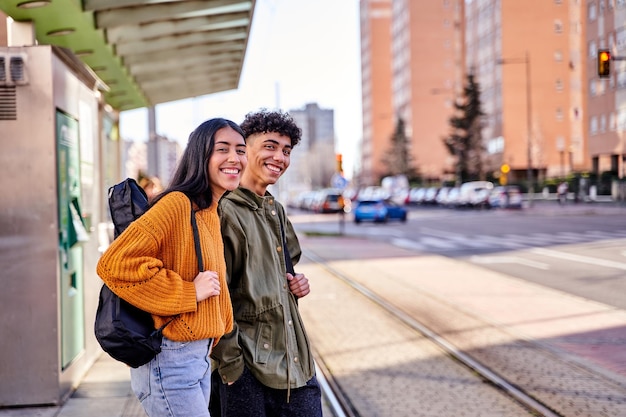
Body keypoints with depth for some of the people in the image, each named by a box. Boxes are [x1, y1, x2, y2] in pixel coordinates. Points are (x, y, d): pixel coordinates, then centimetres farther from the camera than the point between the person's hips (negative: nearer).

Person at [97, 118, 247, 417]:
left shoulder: (212, 213, 11)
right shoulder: (178, 204, -17)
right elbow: (115, 264, -26)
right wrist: (188, 292, -20)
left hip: (199, 356, 9)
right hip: (171, 359, -9)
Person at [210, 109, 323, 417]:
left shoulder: (276, 211, 13)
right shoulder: (225, 211, -12)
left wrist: (296, 282, 6)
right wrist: (230, 364, -15)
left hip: (295, 359, 8)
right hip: (247, 366, -7)